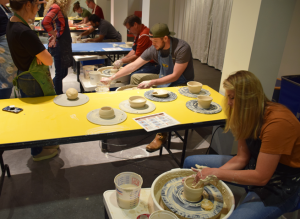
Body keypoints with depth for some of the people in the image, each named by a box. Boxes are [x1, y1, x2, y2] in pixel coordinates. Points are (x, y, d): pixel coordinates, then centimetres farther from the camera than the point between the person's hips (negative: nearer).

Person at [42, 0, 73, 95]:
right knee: (60, 74, 0)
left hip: (62, 45, 9)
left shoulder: (58, 8, 14)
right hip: (58, 45, -9)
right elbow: (45, 22, -28)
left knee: (63, 73, 17)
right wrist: (54, 35, -17)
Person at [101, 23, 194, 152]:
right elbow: (133, 65, -7)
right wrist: (111, 78, -10)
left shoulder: (182, 48, -25)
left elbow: (175, 76, -25)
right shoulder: (153, 49, -9)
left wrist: (152, 82, -32)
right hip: (164, 78, 7)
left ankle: (161, 135, -16)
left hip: (182, 83, -6)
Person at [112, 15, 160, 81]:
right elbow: (134, 50, 16)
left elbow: (137, 56, -18)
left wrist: (121, 61, -6)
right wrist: (121, 60, 4)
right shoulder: (138, 34, 12)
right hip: (145, 63, 10)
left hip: (153, 65, -10)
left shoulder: (144, 35, -21)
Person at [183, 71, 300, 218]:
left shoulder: (277, 122, -30)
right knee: (191, 162, 5)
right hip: (256, 165, 8)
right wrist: (211, 173, -15)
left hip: (282, 185, -7)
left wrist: (217, 172, -23)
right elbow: (241, 158, -3)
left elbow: (261, 177, -27)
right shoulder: (246, 115, -5)